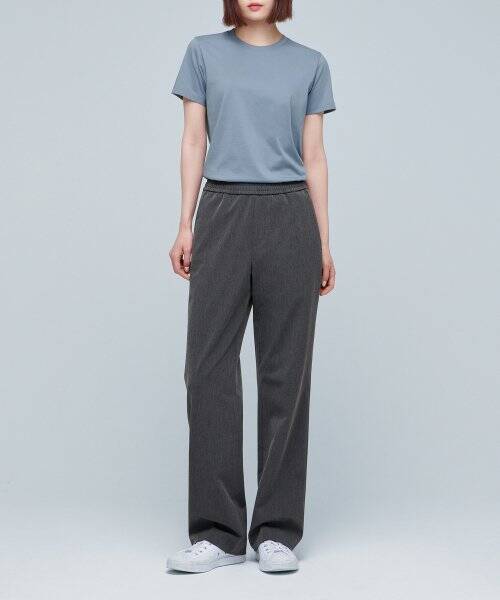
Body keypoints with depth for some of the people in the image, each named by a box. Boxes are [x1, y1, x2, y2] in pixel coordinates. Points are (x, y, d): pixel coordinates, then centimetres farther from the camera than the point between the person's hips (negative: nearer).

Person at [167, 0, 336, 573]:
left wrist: (324, 243, 5)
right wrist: (186, 224, -1)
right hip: (223, 214, 0)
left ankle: (277, 530, 8)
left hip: (289, 218, 0)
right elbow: (194, 142, 7)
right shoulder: (204, 54, 10)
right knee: (208, 366, -4)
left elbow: (313, 156, 9)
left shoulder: (310, 64, 11)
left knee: (285, 372, 0)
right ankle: (216, 530, 4)